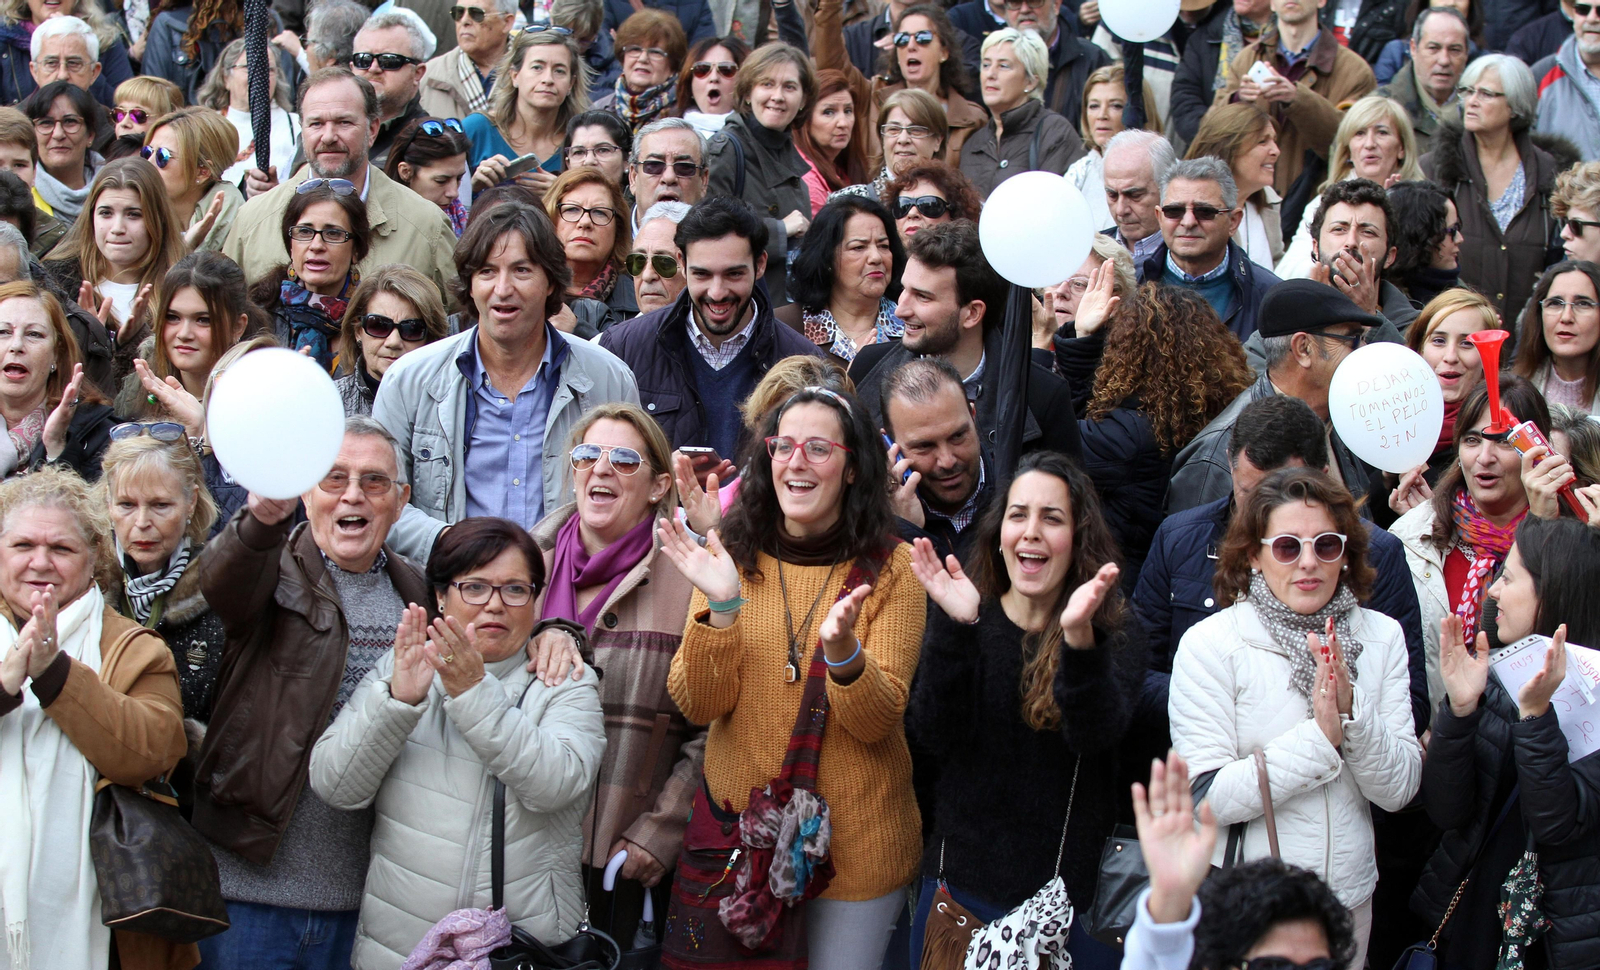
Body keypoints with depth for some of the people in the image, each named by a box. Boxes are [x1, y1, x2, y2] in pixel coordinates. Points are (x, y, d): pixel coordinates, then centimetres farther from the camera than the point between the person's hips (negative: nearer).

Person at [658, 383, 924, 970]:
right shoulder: (734, 557, -1)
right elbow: (698, 706, -8)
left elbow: (879, 721, -14)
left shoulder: (889, 567, -7)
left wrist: (843, 653, -33)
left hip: (855, 833, -2)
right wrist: (721, 607, -22)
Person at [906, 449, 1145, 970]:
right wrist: (955, 630, -24)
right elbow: (933, 740, -12)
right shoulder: (959, 622, 2)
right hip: (961, 883, 1)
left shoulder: (1117, 634, -2)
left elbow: (1096, 735, -21)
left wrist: (1078, 635, -37)